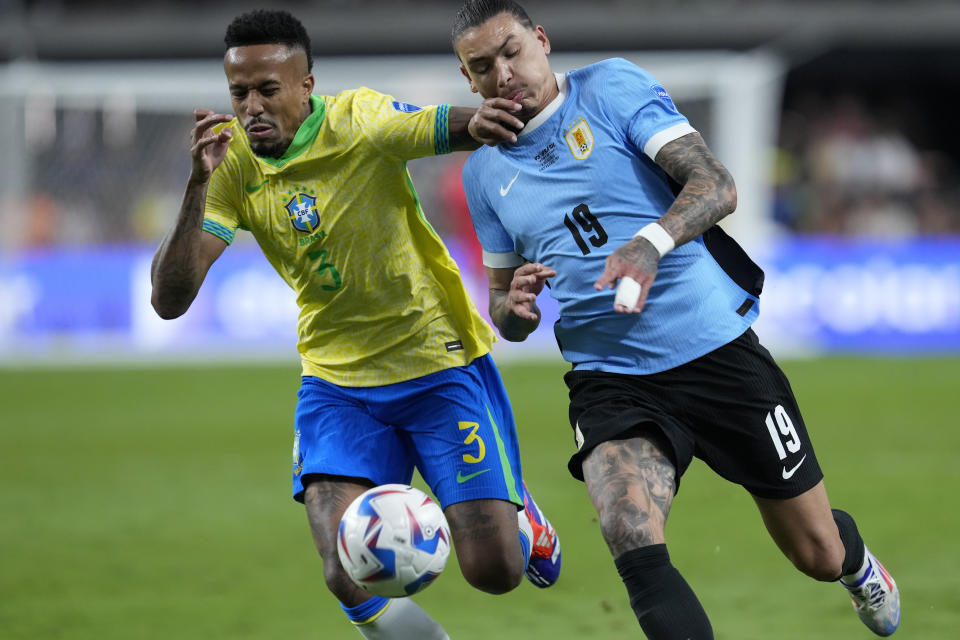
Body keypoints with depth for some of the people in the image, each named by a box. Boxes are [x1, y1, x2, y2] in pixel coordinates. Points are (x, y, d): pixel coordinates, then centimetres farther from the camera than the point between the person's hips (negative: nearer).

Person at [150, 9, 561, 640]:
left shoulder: (362, 122, -18)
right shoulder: (232, 167, -8)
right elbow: (170, 299, -15)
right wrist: (198, 185, -28)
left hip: (440, 362, -2)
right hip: (337, 382, 2)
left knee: (494, 571, -4)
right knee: (350, 579, -18)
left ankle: (520, 517, 34)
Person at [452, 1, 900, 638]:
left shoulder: (613, 86, -2)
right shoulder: (484, 172, 10)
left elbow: (716, 185, -13)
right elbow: (505, 315, 19)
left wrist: (652, 242, -33)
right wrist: (515, 306, -7)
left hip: (720, 351, -2)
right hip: (610, 384, 2)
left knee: (818, 555, 10)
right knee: (632, 542, -30)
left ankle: (855, 561, 46)